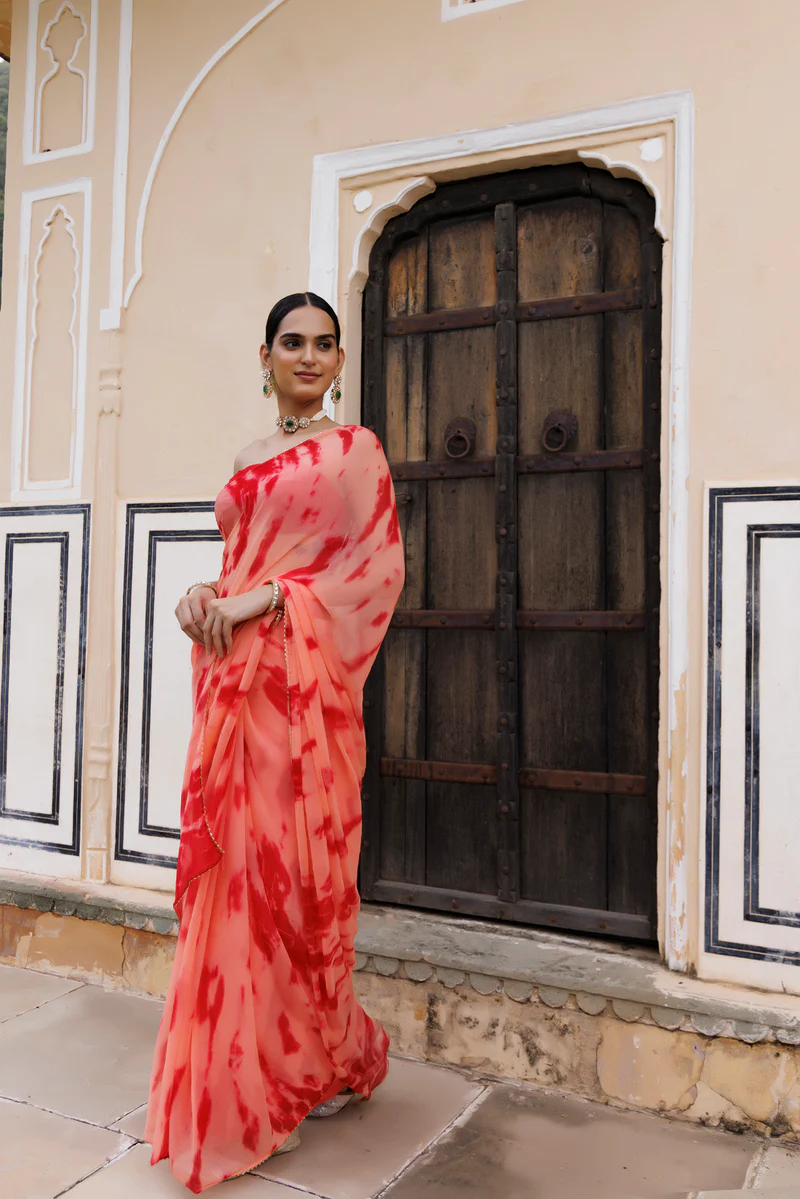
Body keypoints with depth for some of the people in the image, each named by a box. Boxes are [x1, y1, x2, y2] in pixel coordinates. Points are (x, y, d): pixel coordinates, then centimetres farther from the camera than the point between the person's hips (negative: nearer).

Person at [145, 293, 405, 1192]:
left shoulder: (353, 448, 3)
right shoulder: (246, 462, 20)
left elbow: (375, 562, -6)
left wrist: (262, 601, -13)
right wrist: (203, 595, 0)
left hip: (302, 677, -5)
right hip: (233, 676, 6)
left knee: (293, 860, -2)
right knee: (231, 861, 6)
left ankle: (316, 1062, 19)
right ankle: (238, 1079, 20)